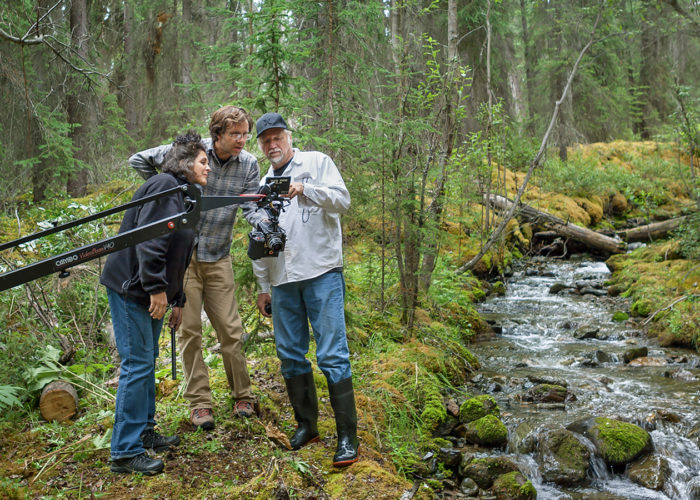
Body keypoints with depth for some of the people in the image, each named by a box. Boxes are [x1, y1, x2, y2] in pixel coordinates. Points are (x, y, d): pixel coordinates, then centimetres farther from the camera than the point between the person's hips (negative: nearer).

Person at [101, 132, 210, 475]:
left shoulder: (182, 196, 18)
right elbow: (148, 239, -23)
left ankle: (144, 432, 28)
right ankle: (125, 452, -4)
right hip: (131, 289, -10)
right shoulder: (164, 186, -13)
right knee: (137, 364, -9)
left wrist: (178, 300, 22)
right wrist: (157, 288, -23)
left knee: (147, 362, 16)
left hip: (151, 292, 10)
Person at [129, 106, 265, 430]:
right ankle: (199, 403, 11)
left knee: (230, 329, 4)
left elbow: (251, 207, -6)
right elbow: (138, 160, 1)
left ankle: (243, 396, 18)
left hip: (218, 258, 2)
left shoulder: (249, 165, -2)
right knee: (189, 330, 3)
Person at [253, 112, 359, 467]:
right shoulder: (263, 185, 19)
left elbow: (342, 200, -10)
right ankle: (306, 425, 23)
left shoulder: (317, 163, 4)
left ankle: (347, 436, -3)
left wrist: (305, 189, -25)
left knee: (332, 354, -9)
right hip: (283, 281, 6)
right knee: (290, 355, 8)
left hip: (321, 273, -6)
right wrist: (263, 286, 20)